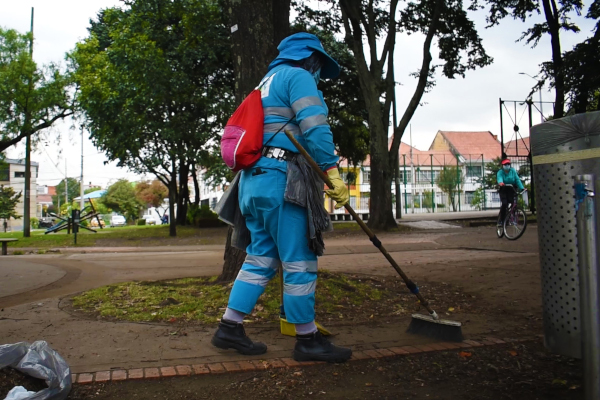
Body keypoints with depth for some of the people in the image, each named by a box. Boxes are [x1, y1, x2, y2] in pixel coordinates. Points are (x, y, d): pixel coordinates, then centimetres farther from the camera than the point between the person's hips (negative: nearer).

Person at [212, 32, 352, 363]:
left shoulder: (266, 83, 30)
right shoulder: (298, 76, 0)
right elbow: (315, 127, -15)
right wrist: (332, 172, -20)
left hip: (252, 180, 10)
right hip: (280, 178, -10)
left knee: (261, 257, 12)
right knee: (299, 261, -4)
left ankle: (230, 327, 14)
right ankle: (307, 339, 4)